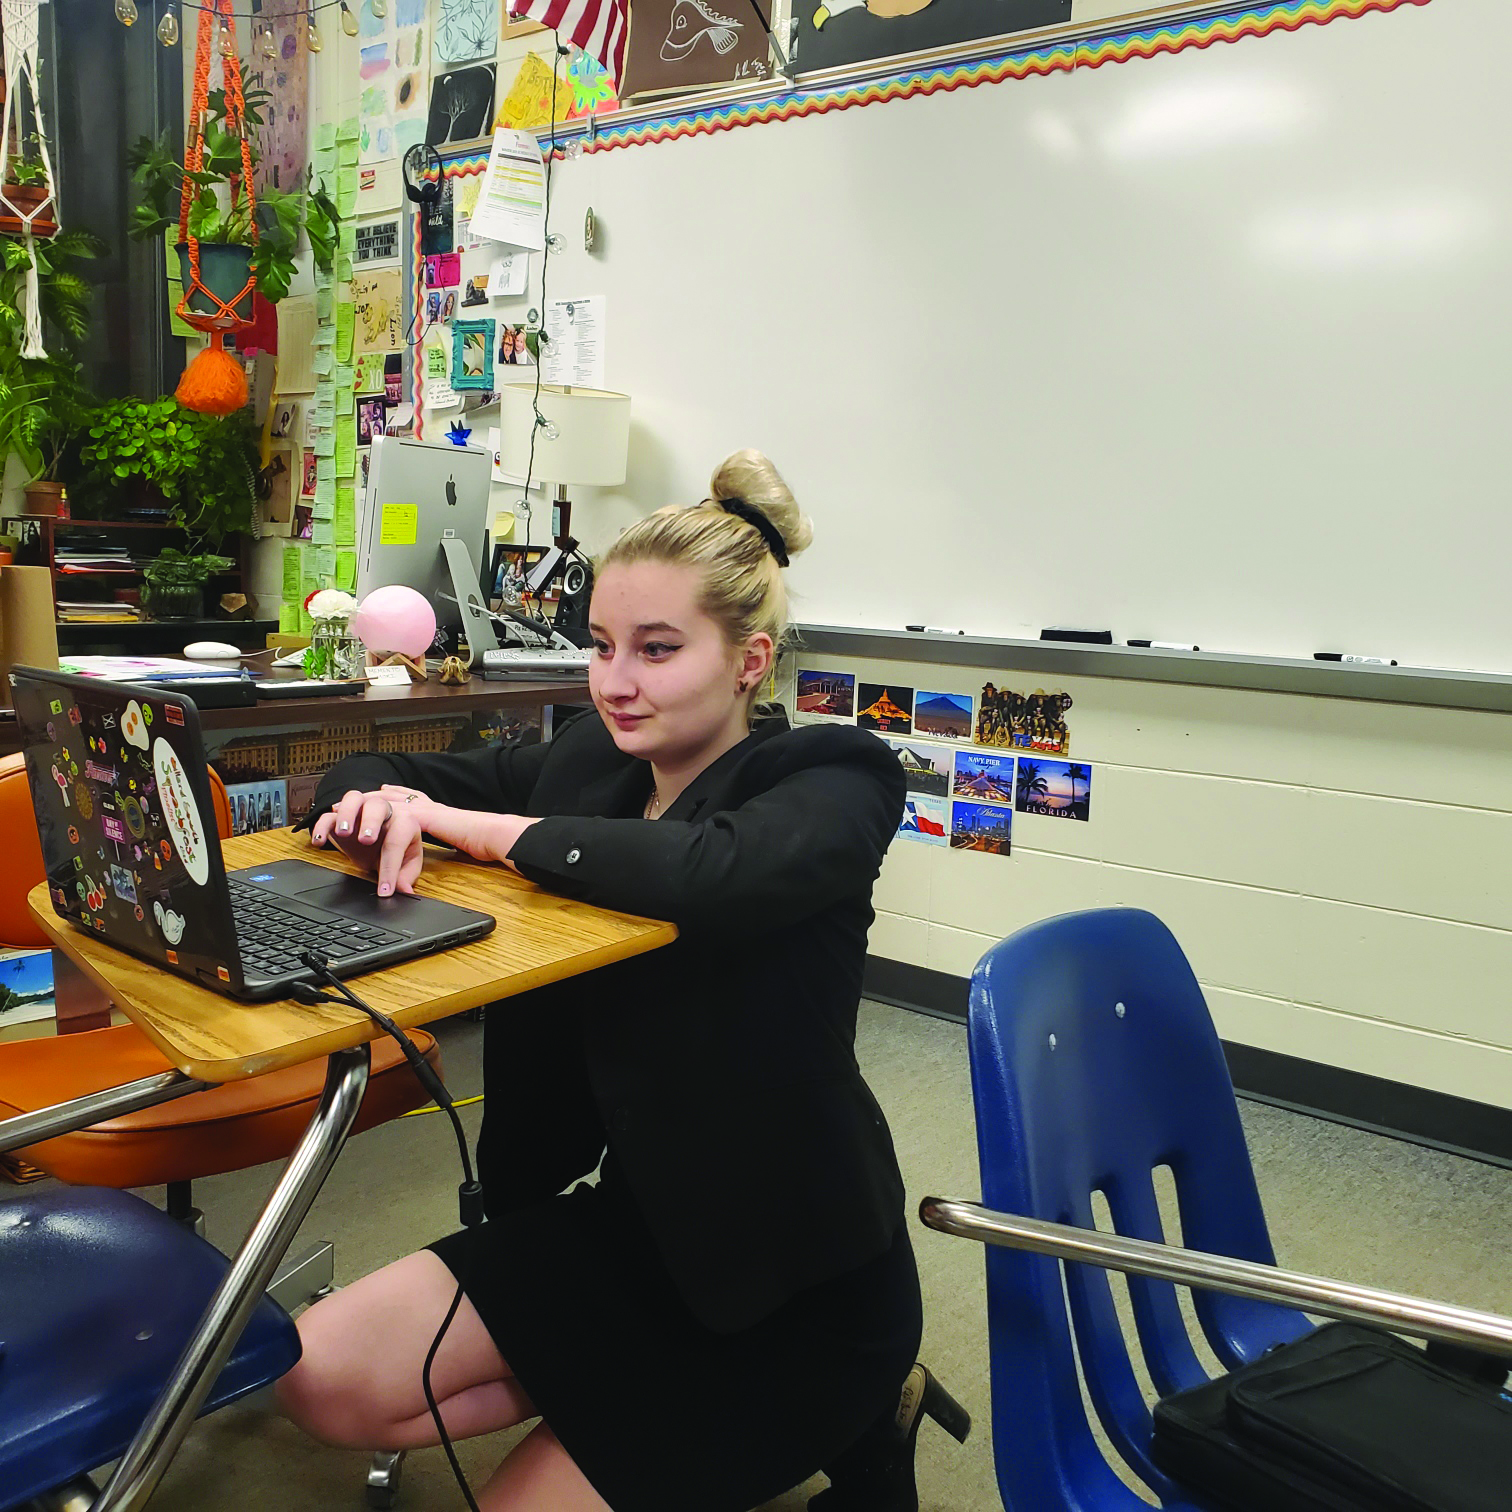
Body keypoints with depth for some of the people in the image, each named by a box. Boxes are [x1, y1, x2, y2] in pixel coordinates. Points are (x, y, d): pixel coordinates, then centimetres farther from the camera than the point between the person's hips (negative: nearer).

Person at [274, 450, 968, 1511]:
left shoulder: (832, 787, -18)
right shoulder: (588, 760, 0)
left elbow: (713, 870, -41)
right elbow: (373, 775, 7)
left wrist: (471, 825, -27)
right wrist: (376, 807, -19)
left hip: (795, 1281, -6)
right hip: (632, 1215, 6)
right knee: (326, 1381, -3)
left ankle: (842, 1412, 17)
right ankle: (660, 1392, 12)